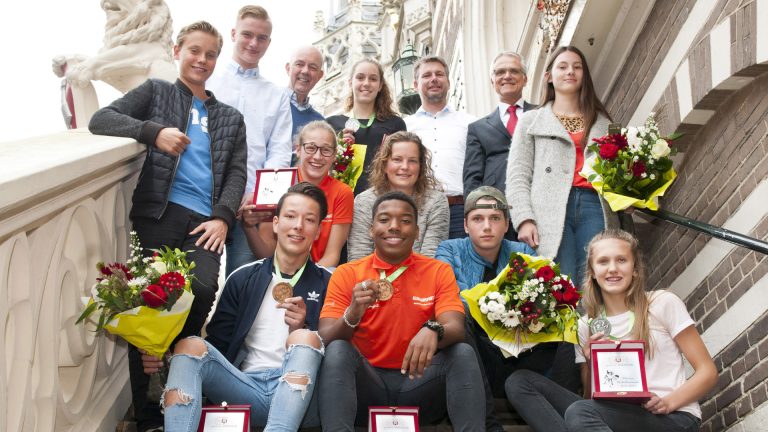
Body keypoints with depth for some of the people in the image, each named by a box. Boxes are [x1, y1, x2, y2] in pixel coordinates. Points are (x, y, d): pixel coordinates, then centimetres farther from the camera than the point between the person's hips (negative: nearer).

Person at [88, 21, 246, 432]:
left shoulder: (231, 118, 25)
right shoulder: (156, 91, 18)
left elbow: (237, 173, 14)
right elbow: (100, 119, 5)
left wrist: (223, 217, -4)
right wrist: (153, 132, -12)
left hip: (204, 221, 2)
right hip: (160, 211, -2)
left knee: (203, 289, -23)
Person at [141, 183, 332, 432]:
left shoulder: (327, 284, 8)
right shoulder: (244, 278, 13)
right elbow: (217, 343, 9)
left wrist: (300, 330, -14)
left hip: (300, 392, -2)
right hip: (247, 389, 2)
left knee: (305, 338, -30)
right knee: (192, 345, -20)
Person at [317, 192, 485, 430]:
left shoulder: (439, 272, 1)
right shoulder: (346, 274, -1)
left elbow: (456, 329, -12)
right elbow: (326, 339, -9)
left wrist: (433, 330, -37)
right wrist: (352, 314, -31)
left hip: (418, 382, 1)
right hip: (366, 384, 0)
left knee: (463, 353, -25)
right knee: (337, 351, -28)